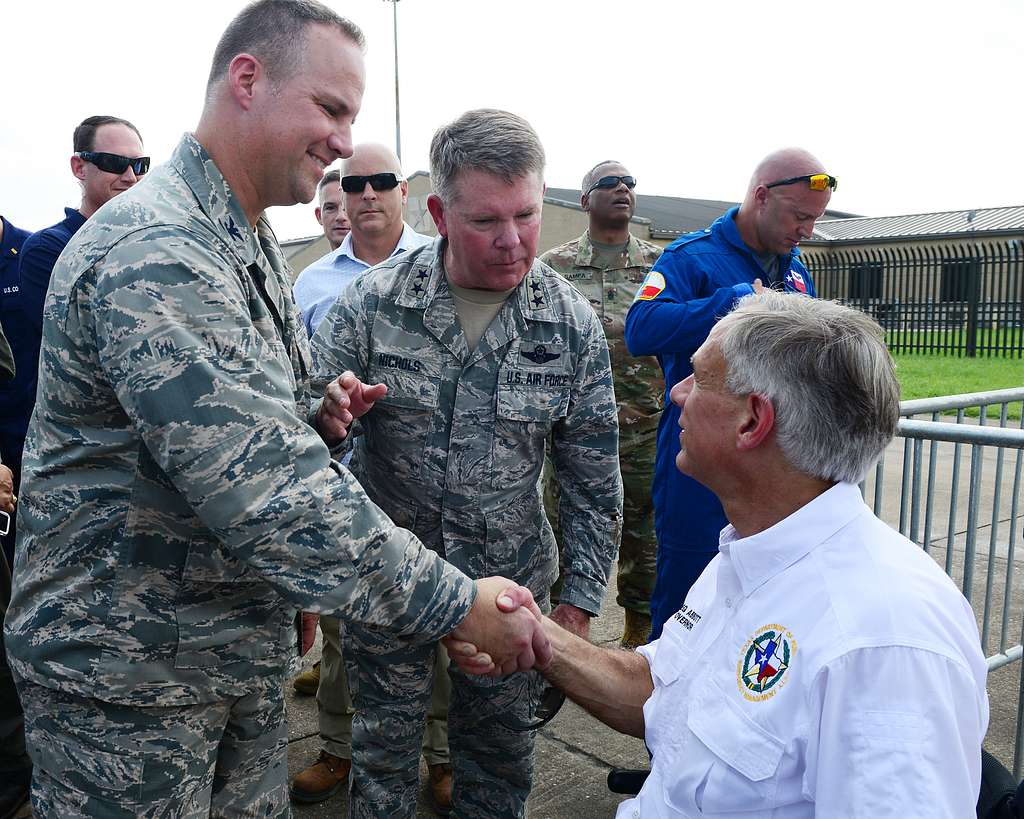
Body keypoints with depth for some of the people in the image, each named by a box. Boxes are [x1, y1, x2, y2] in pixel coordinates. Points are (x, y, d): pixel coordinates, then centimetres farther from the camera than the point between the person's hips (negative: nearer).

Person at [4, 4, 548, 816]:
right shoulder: (153, 252, -25)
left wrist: (316, 421, -4)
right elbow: (267, 490, -32)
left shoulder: (252, 244, 8)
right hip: (125, 670, -8)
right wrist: (459, 604, -27)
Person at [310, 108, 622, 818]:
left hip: (509, 580, 1)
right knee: (384, 748, 17)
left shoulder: (573, 325, -8)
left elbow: (594, 479, -1)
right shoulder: (374, 299, -11)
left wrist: (581, 597, 0)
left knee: (498, 757, 18)